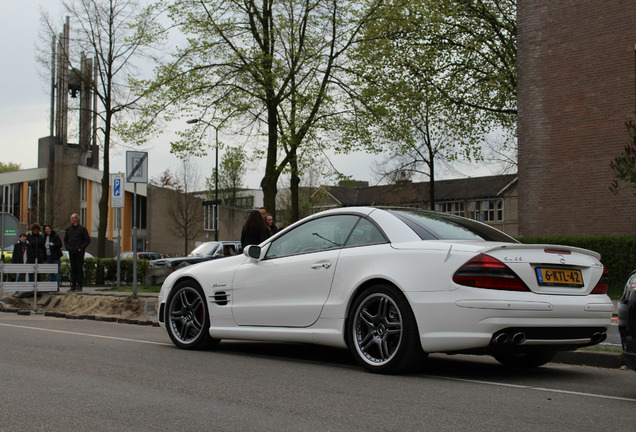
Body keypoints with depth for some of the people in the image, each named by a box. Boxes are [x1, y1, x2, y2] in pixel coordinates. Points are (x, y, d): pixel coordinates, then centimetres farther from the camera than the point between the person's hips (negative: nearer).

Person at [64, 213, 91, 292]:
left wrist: (81, 248, -9)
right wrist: (67, 247, 9)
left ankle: (79, 286, -3)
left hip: (79, 252, -5)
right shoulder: (68, 229, 12)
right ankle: (73, 286, 10)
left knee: (79, 269, -5)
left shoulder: (82, 229, -4)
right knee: (73, 269, 7)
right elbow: (65, 239, 23)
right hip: (71, 252, 5)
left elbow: (88, 240, -3)